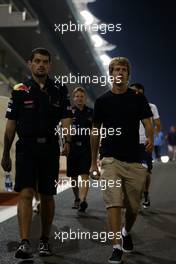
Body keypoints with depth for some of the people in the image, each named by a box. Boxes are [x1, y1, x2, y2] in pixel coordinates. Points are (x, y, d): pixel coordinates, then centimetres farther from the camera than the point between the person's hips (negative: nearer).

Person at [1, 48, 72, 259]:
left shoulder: (59, 91, 9)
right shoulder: (20, 91, 6)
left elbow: (66, 119, 3)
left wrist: (67, 141, -17)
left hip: (50, 147, 2)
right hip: (26, 147, -1)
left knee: (47, 196, 8)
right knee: (26, 193, -13)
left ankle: (45, 240, 22)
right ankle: (24, 243, -16)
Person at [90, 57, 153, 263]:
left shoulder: (138, 98, 5)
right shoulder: (102, 101, 6)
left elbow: (147, 123, -2)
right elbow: (95, 132, 11)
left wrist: (150, 138, -26)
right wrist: (93, 162, 11)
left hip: (134, 160, 1)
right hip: (110, 159, -1)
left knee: (133, 206, 10)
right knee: (113, 202, -12)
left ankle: (127, 232, 39)